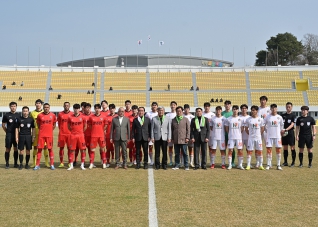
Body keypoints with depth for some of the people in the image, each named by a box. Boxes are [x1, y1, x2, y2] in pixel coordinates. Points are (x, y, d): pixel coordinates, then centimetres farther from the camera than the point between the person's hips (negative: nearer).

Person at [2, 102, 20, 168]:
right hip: (9, 135, -2)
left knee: (16, 149, 7)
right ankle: (7, 163, 7)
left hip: (16, 135, 2)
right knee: (8, 149, 0)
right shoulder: (6, 115, 0)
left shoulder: (18, 115, 7)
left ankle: (15, 163, 15)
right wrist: (7, 132, 2)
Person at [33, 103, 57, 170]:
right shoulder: (40, 115, 0)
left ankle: (52, 164, 12)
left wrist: (50, 130, 9)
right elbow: (38, 124, 11)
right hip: (41, 135, 0)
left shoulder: (53, 115, 2)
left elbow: (54, 125, 13)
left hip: (49, 135, 0)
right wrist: (43, 130, 8)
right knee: (39, 149, 2)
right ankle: (37, 165, 7)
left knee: (50, 149, 5)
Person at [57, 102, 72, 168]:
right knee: (61, 147, 2)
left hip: (69, 134, -1)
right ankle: (61, 163, 9)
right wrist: (61, 130, 8)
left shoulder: (72, 114, 2)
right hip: (62, 134, 1)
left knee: (69, 148, 2)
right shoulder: (60, 114, 4)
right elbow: (59, 123, 12)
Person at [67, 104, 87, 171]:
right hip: (72, 135, 0)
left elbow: (85, 126, 9)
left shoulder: (82, 117, -1)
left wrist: (81, 132, 10)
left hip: (80, 135, 0)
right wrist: (73, 131, 9)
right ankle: (71, 165, 11)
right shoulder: (70, 117, 1)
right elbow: (68, 126, 12)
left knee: (82, 150, 0)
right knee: (72, 150, 3)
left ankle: (82, 165, 9)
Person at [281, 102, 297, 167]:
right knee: (285, 148, 8)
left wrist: (286, 129, -26)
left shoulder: (293, 115, -3)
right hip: (284, 133, 4)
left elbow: (292, 124, -13)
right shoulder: (283, 115, 11)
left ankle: (293, 162, 4)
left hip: (290, 133, -4)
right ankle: (285, 162, 15)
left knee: (292, 147, -2)